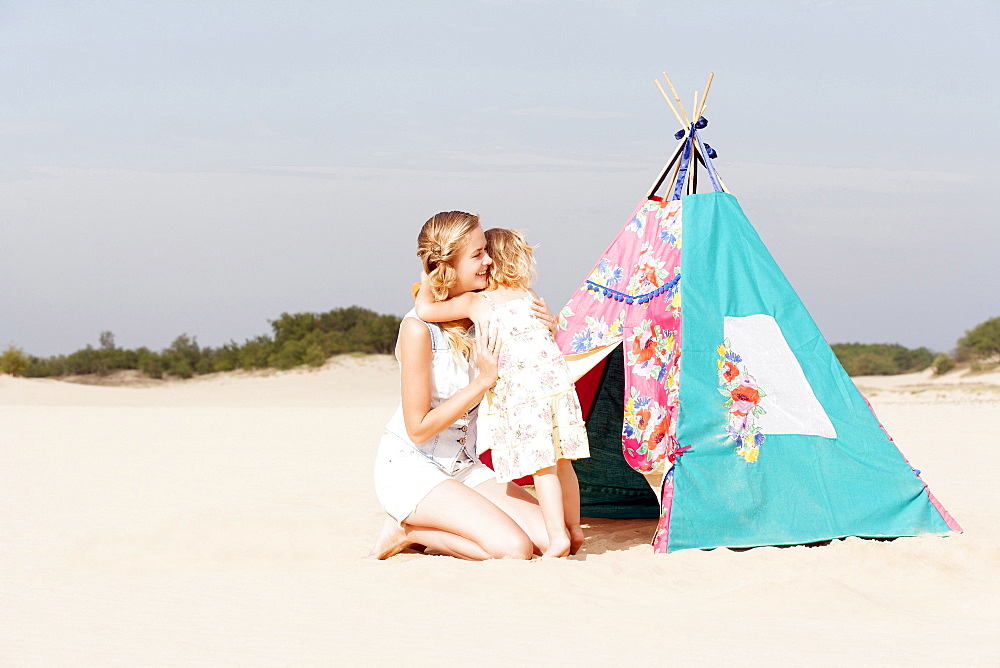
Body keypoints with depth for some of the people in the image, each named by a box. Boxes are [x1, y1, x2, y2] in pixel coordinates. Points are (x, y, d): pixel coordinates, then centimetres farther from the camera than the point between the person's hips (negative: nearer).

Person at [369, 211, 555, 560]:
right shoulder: (419, 328, -20)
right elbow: (418, 428, -19)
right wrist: (483, 381, -20)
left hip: (464, 467, 8)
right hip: (411, 469, -8)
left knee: (550, 539, -7)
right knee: (514, 548, -23)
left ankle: (417, 531, 5)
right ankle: (408, 530, -2)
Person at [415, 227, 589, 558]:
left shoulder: (474, 303, 2)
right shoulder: (530, 297, 16)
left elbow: (425, 310, -4)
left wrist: (427, 283, 14)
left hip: (519, 390, -5)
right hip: (556, 379, 5)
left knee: (543, 467, -6)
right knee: (561, 461, 14)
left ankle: (558, 537, -10)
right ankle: (573, 528, 22)